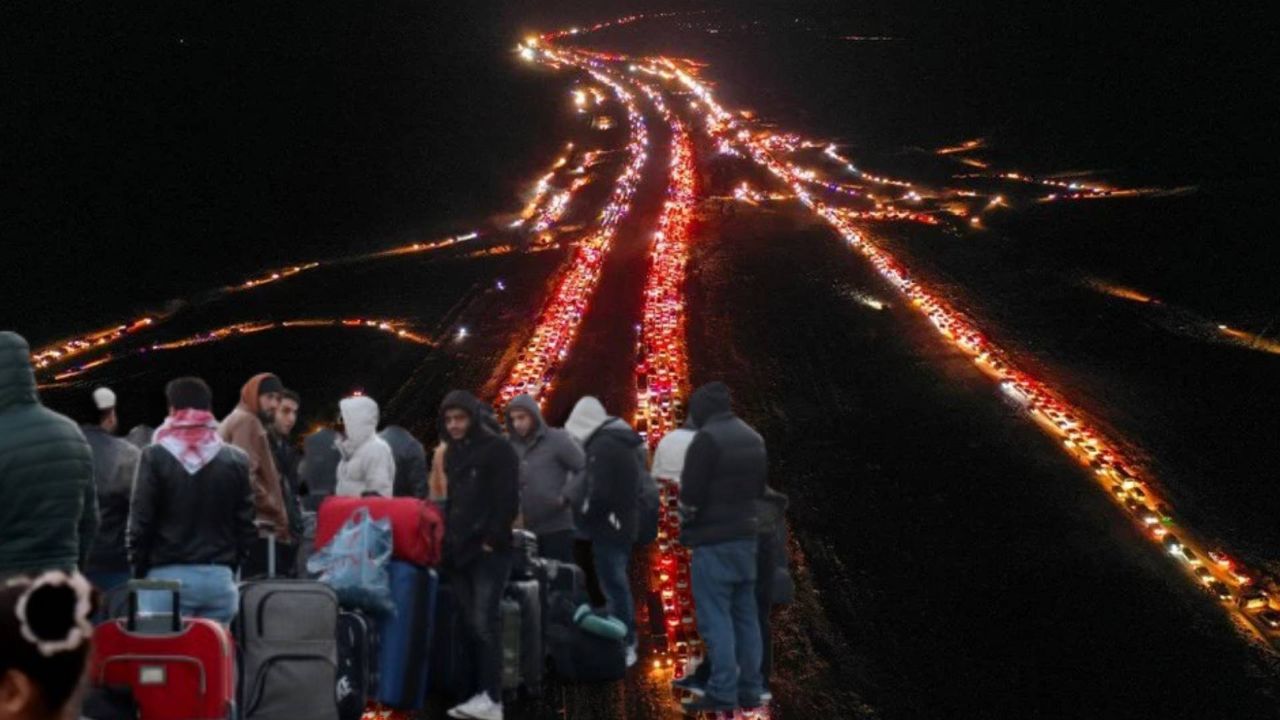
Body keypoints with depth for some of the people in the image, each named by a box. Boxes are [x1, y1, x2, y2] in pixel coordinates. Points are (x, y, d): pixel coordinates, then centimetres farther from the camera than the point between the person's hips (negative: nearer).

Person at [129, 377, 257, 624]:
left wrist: (139, 571, 6)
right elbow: (247, 525, 5)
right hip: (219, 577, 3)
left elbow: (140, 522, -4)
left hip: (167, 577, -3)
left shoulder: (156, 457, -4)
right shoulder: (236, 460, 4)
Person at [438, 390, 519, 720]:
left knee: (485, 622, -13)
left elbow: (508, 501, -10)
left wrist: (492, 541, -14)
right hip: (459, 550, 7)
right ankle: (482, 693, 4)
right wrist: (448, 536, 13)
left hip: (489, 550, -7)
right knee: (470, 624, 3)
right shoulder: (452, 452, 18)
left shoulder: (498, 449, -4)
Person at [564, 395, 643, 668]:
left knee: (613, 586, -6)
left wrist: (585, 512, -7)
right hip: (624, 525, 10)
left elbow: (599, 491, -22)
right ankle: (627, 642, 22)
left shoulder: (602, 445, -16)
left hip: (608, 527, -10)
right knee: (619, 585, 16)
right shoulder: (622, 441, 15)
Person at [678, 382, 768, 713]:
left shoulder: (707, 439, -14)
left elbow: (691, 493, -15)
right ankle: (750, 689, 12)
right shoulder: (753, 438, 13)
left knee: (715, 617, -7)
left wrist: (685, 523, 2)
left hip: (713, 540, -8)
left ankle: (722, 693, -9)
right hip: (746, 536, 8)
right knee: (745, 614, 11)